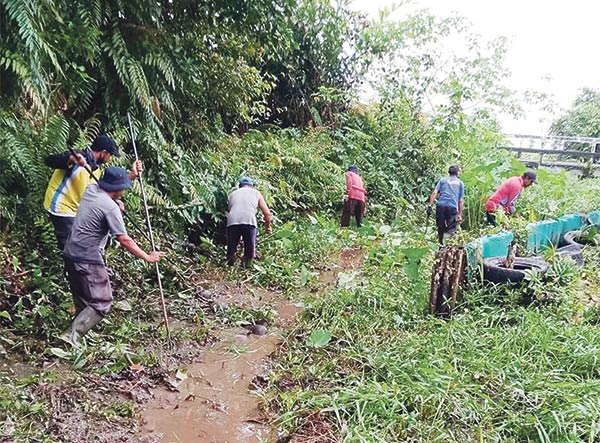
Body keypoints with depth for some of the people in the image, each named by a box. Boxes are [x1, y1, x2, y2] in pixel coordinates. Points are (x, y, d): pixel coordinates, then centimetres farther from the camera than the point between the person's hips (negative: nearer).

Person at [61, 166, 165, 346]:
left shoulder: (91, 189, 5)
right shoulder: (111, 207, -17)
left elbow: (113, 183, 31)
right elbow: (124, 240, -16)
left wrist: (132, 175, 25)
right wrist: (147, 257, -9)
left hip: (71, 255, 9)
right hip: (88, 260, -9)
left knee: (82, 301, 19)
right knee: (101, 303, -2)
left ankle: (77, 333, 26)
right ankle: (72, 336, -8)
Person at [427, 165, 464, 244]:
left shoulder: (443, 180, 17)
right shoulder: (460, 183, 17)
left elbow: (434, 193, 2)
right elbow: (461, 200, 11)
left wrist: (430, 206, -2)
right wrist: (460, 214, 12)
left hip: (441, 205, 1)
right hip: (453, 207, -1)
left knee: (440, 227, 12)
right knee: (452, 229, 2)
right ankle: (447, 235, -28)